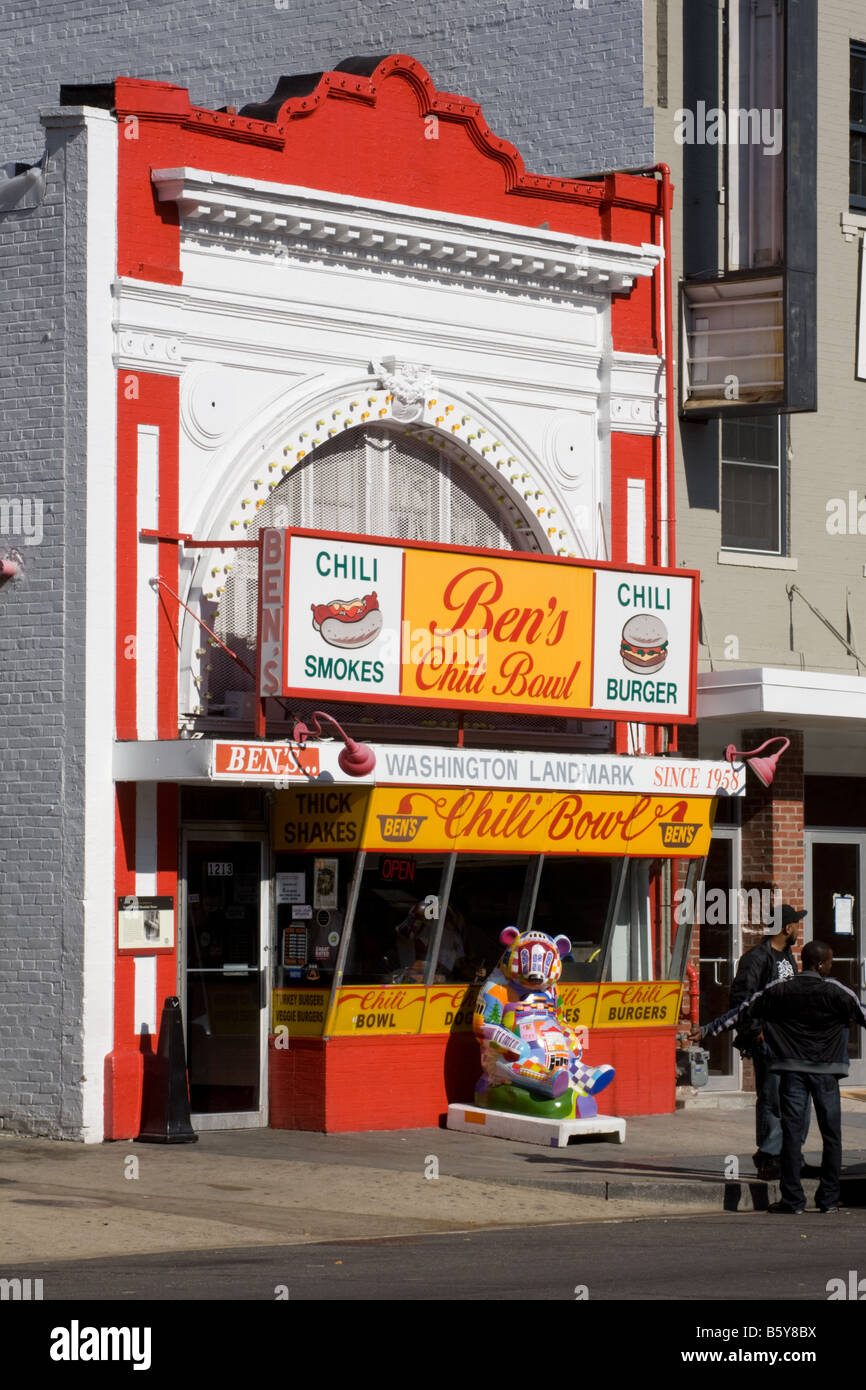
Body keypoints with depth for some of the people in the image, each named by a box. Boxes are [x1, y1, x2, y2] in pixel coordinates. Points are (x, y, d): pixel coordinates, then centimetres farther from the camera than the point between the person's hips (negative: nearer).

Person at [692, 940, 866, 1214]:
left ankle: (793, 1199, -1)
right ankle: (828, 1198, 8)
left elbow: (742, 1013, 10)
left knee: (792, 1132, 2)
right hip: (825, 1070, -1)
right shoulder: (837, 992, -2)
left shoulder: (779, 990, 3)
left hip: (792, 1068, 1)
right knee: (831, 1135, 7)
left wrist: (708, 1030, 20)